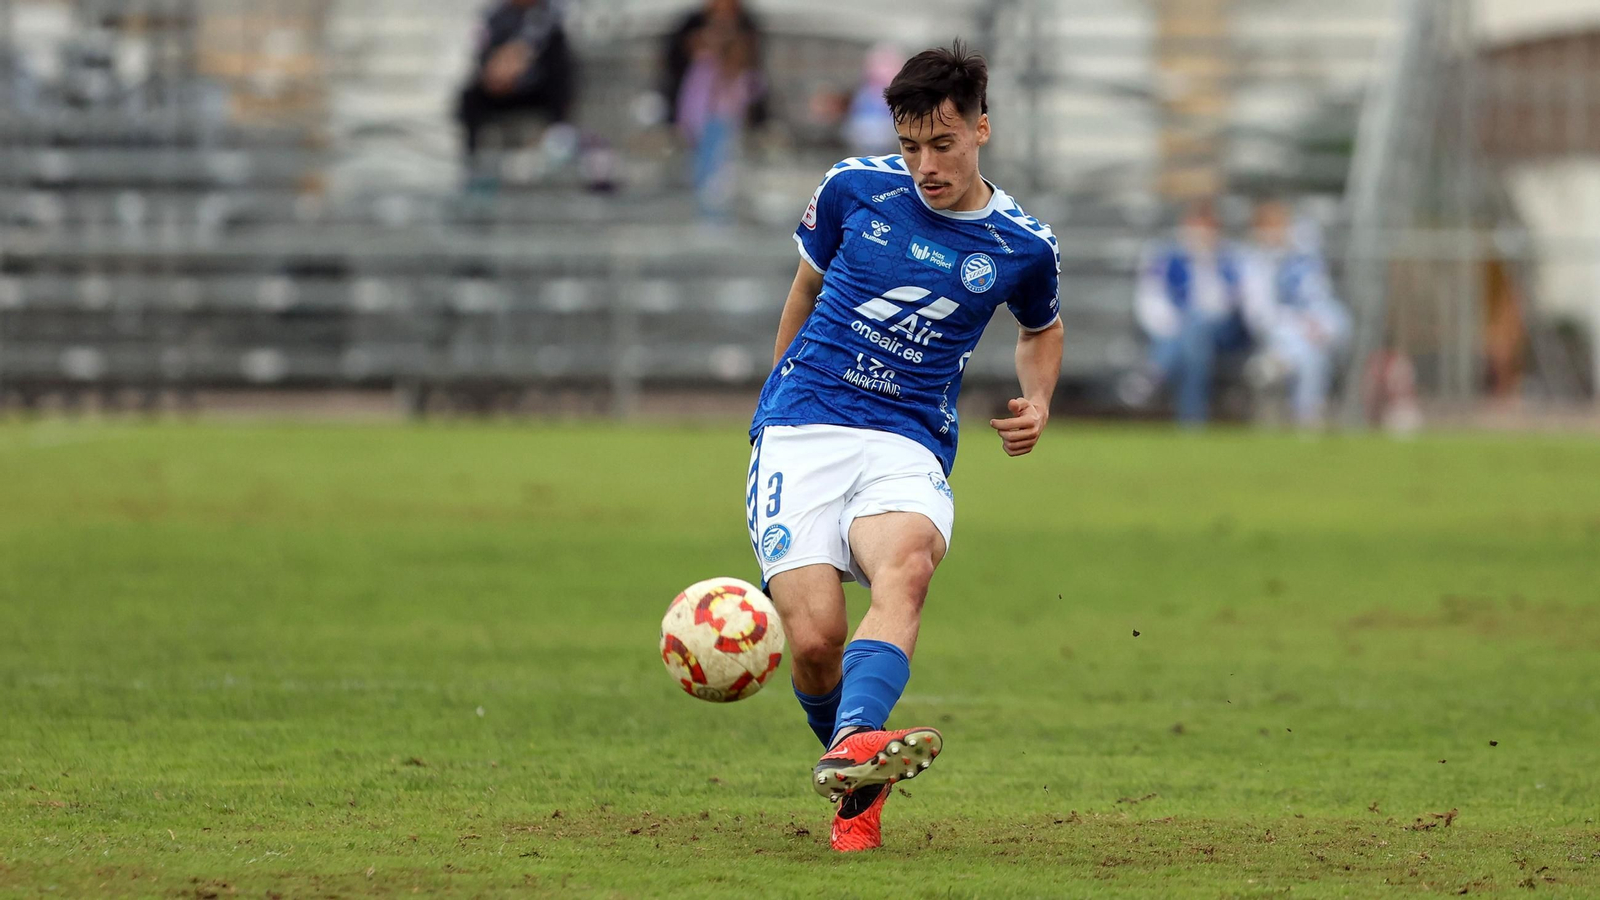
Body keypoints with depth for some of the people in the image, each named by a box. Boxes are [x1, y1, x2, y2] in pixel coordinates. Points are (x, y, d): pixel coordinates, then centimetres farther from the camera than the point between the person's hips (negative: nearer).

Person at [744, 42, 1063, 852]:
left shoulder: (1022, 245, 6)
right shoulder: (854, 189, 5)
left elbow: (1042, 329, 29)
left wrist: (1037, 403, 9)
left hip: (908, 449, 0)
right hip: (802, 431, 0)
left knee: (906, 564, -36)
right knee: (814, 635, -20)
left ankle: (852, 749, -58)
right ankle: (856, 785, 10)